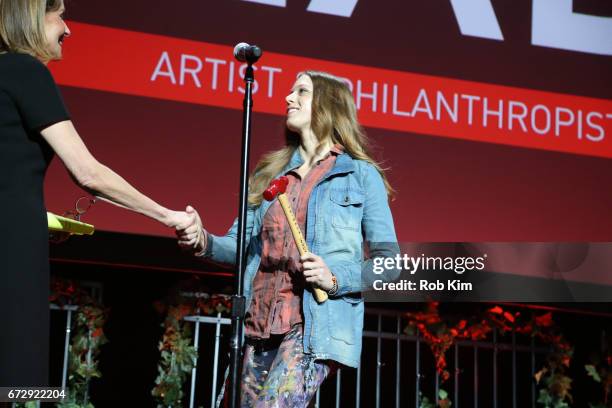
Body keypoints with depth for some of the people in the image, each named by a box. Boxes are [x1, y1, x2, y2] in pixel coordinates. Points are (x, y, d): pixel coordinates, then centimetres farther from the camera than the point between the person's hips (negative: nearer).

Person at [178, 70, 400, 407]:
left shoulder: (361, 176, 3)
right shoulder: (269, 174, 17)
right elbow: (240, 245, 13)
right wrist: (204, 241, -9)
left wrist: (335, 279, -16)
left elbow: (388, 262, 0)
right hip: (261, 325, 6)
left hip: (318, 324, -5)